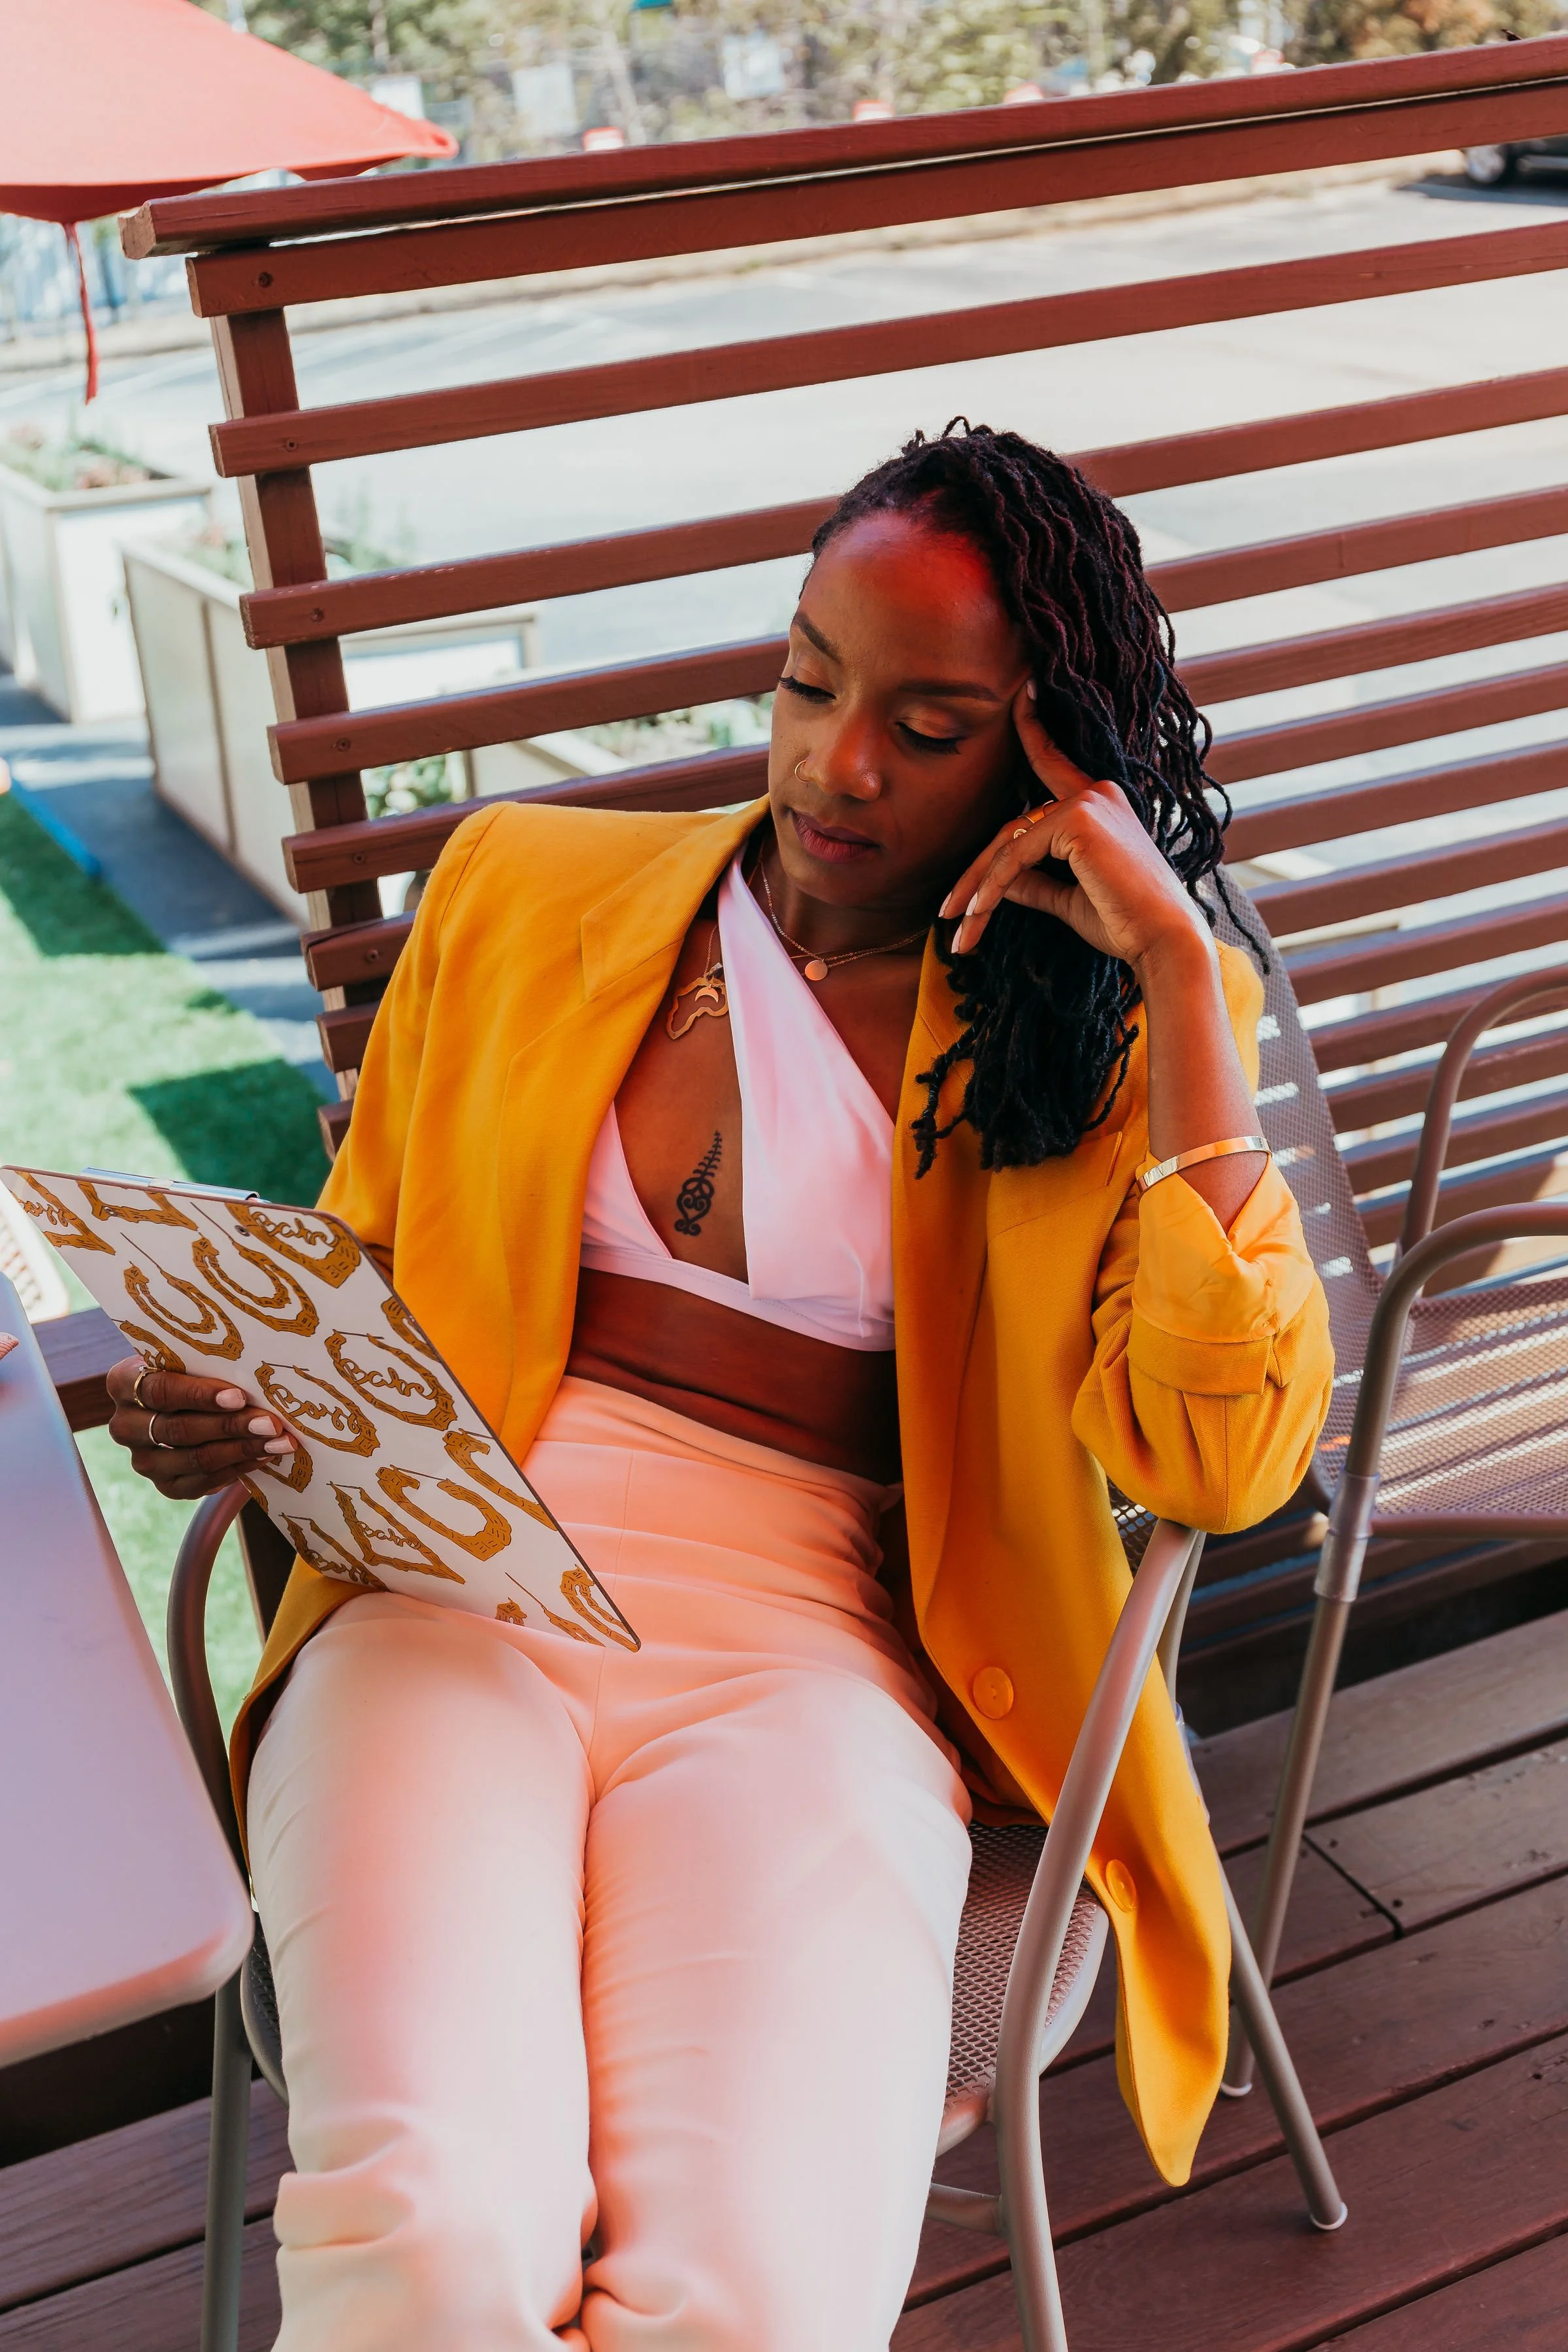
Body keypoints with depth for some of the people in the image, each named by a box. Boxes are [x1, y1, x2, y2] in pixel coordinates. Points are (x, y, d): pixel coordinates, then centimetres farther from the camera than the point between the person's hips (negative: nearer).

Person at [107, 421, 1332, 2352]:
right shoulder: (520, 885, 15)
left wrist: (1176, 965, -6)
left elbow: (1220, 1461, -4)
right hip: (457, 1595, 1)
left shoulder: (1093, 1032, 10)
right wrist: (229, 1403, -1)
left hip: (802, 1648, 0)